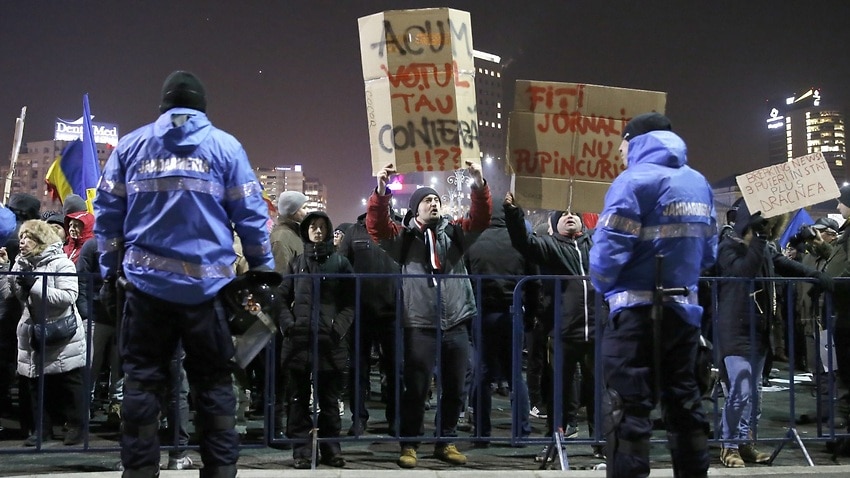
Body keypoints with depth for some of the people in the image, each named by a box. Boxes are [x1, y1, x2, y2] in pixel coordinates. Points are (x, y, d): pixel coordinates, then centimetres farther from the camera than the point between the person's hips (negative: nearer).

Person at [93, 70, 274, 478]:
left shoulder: (130, 146, 10)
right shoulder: (225, 146, 5)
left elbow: (107, 213, 9)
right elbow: (251, 214, 1)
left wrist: (109, 273, 13)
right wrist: (263, 270, 8)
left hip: (146, 283, 1)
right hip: (207, 284, -1)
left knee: (141, 382, 6)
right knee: (213, 382, 7)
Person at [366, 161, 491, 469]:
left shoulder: (454, 232, 11)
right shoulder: (404, 237, 5)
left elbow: (480, 219, -1)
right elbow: (376, 227, -10)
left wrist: (479, 186, -17)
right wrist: (381, 193, -24)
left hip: (455, 325, 3)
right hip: (420, 326, -3)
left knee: (454, 389, 9)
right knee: (415, 389, -1)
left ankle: (446, 442, 21)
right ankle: (409, 444, 8)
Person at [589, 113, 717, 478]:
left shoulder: (634, 181, -10)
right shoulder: (698, 183, 11)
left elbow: (610, 248, -16)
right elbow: (708, 250, 13)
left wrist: (603, 286, 3)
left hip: (637, 310, -7)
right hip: (683, 309, 7)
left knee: (628, 406, -5)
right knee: (683, 400, 14)